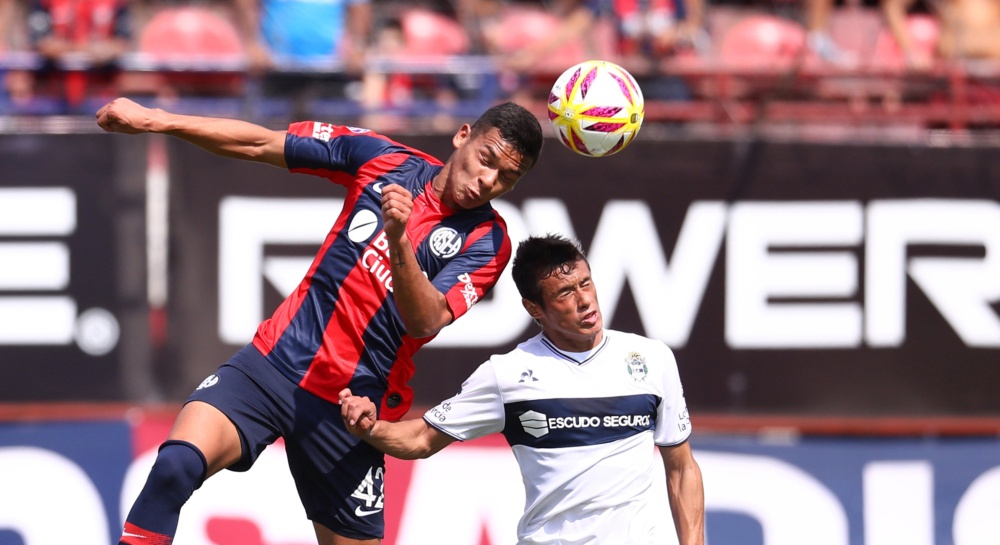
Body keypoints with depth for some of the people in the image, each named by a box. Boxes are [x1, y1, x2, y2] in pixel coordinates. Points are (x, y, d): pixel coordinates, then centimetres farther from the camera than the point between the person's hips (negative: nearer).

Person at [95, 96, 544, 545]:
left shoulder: (486, 241, -2)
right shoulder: (384, 158, 4)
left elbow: (426, 320, -17)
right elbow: (260, 145, 10)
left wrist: (398, 239, -33)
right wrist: (156, 120, 4)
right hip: (275, 360, 0)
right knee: (177, 465, -24)